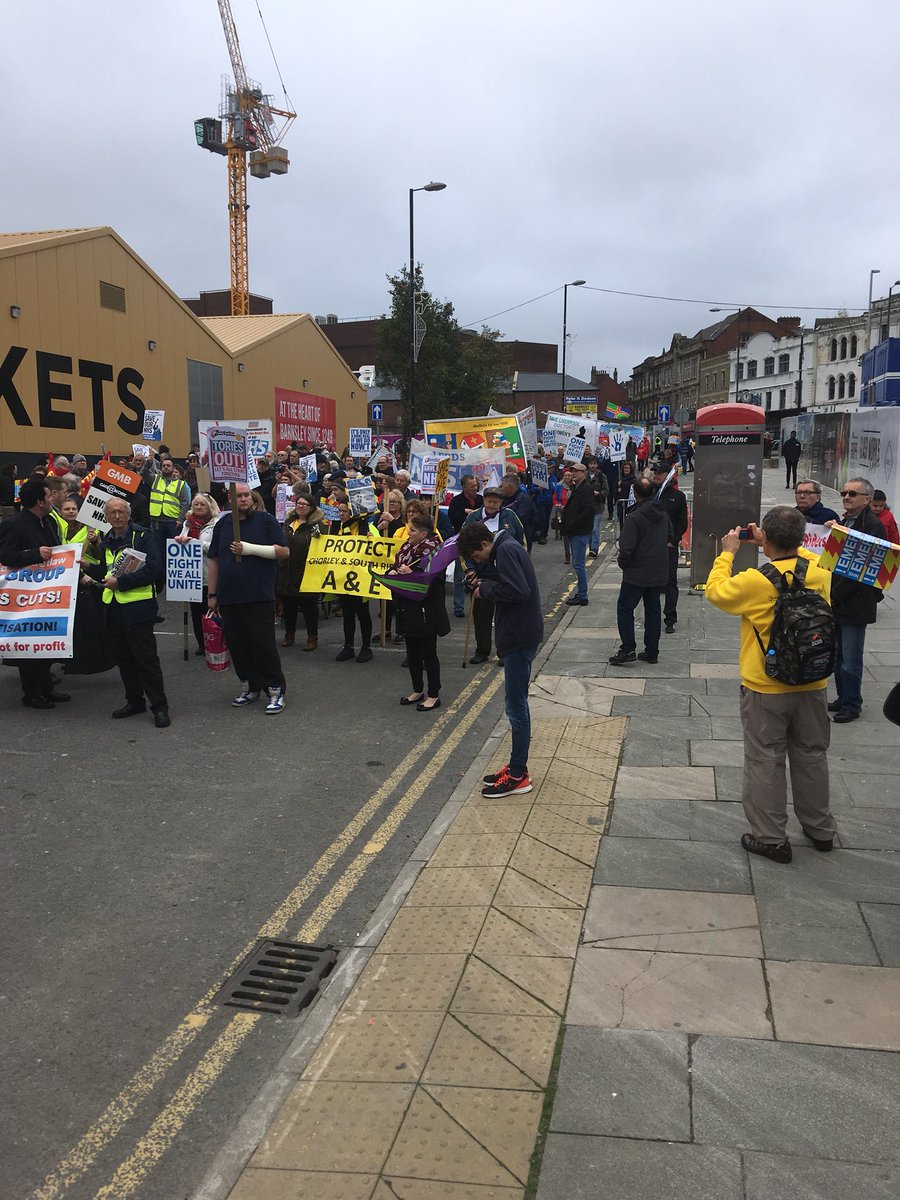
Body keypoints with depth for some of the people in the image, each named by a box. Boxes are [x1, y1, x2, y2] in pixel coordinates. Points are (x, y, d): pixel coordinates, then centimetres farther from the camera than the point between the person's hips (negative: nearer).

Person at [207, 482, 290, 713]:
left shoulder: (265, 520, 1)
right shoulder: (222, 525, 13)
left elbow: (284, 551, -6)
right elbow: (214, 560, 16)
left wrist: (250, 549, -14)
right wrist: (212, 594, 12)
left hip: (259, 596, -4)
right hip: (229, 597, 5)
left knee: (263, 643, -5)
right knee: (237, 645, 8)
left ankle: (276, 690, 5)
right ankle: (250, 687, 22)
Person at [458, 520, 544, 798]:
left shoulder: (506, 550, -17)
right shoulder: (506, 548, 14)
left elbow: (518, 590, -27)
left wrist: (485, 588, -15)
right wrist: (483, 578, 4)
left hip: (520, 636, -11)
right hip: (519, 633, 11)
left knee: (516, 707, -3)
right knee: (517, 704, 16)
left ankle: (518, 776, 6)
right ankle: (516, 766, 26)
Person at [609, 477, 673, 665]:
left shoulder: (634, 518, -18)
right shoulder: (664, 514, 4)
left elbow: (626, 548, -20)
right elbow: (670, 537, 17)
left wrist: (623, 564, -2)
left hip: (637, 573, -7)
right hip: (659, 573, 7)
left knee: (625, 608, 3)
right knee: (653, 610, 13)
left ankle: (628, 649, -2)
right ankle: (652, 652, 17)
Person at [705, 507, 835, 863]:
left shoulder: (756, 581, -24)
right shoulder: (821, 572, -8)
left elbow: (715, 591, -6)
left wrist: (727, 553, 4)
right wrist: (775, 544, 16)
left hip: (766, 690, -5)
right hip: (812, 685, 5)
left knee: (765, 761, 8)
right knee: (811, 756, 20)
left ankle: (771, 838, 16)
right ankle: (820, 829, 35)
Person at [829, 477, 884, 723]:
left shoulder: (873, 525, -14)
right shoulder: (843, 521, 13)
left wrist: (836, 593, -17)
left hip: (856, 603, -8)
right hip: (837, 602, 8)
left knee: (850, 659, -1)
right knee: (838, 655, 16)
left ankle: (852, 705, 10)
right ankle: (843, 699, 27)